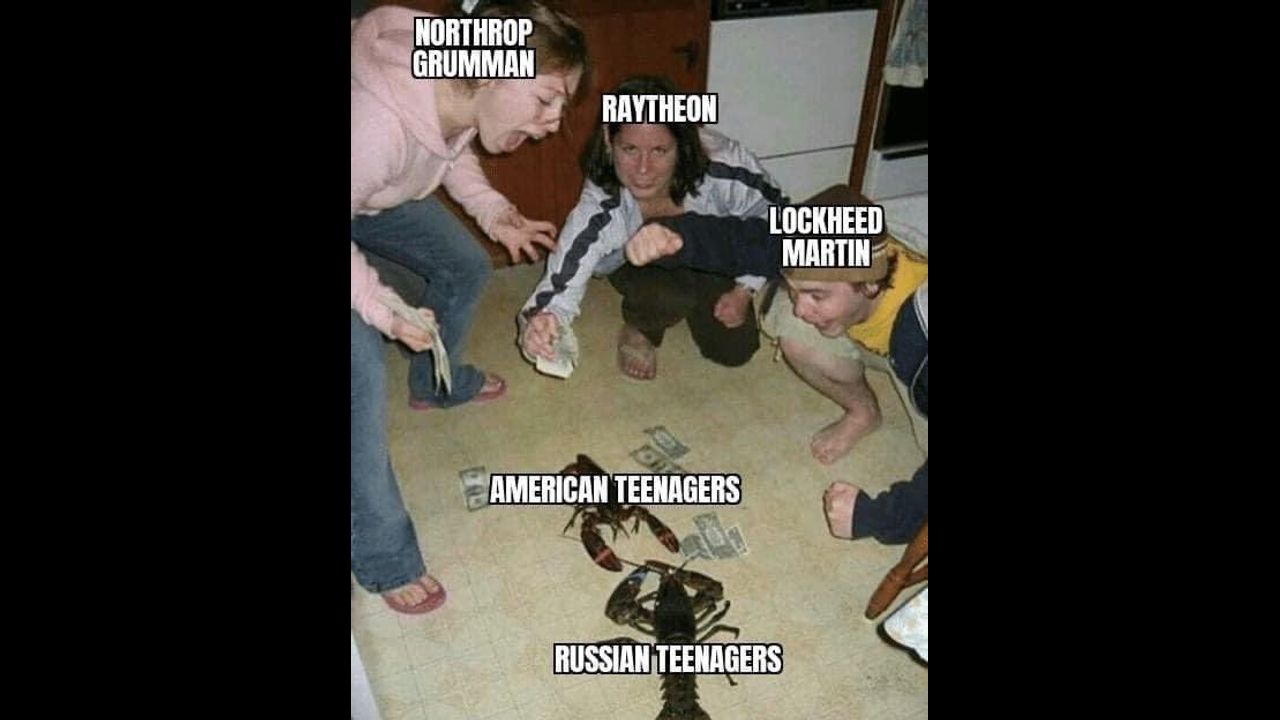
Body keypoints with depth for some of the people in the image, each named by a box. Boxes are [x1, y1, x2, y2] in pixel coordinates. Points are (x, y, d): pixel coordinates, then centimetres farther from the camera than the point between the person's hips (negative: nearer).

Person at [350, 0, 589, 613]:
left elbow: (454, 150, 2)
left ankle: (435, 385, 46)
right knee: (364, 369, -16)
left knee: (465, 269, 16)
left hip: (376, 192, 8)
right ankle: (381, 556, -1)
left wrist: (493, 212, -11)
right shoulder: (377, 124, -44)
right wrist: (382, 307, -36)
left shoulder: (460, 91, -21)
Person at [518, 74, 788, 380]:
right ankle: (638, 330, 2)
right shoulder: (599, 211, -39)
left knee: (734, 350, -6)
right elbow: (561, 287, -42)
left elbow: (774, 214, -17)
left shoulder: (722, 165, -37)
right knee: (667, 296, -35)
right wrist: (537, 326, -65)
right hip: (638, 264, -2)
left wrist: (744, 290, -16)